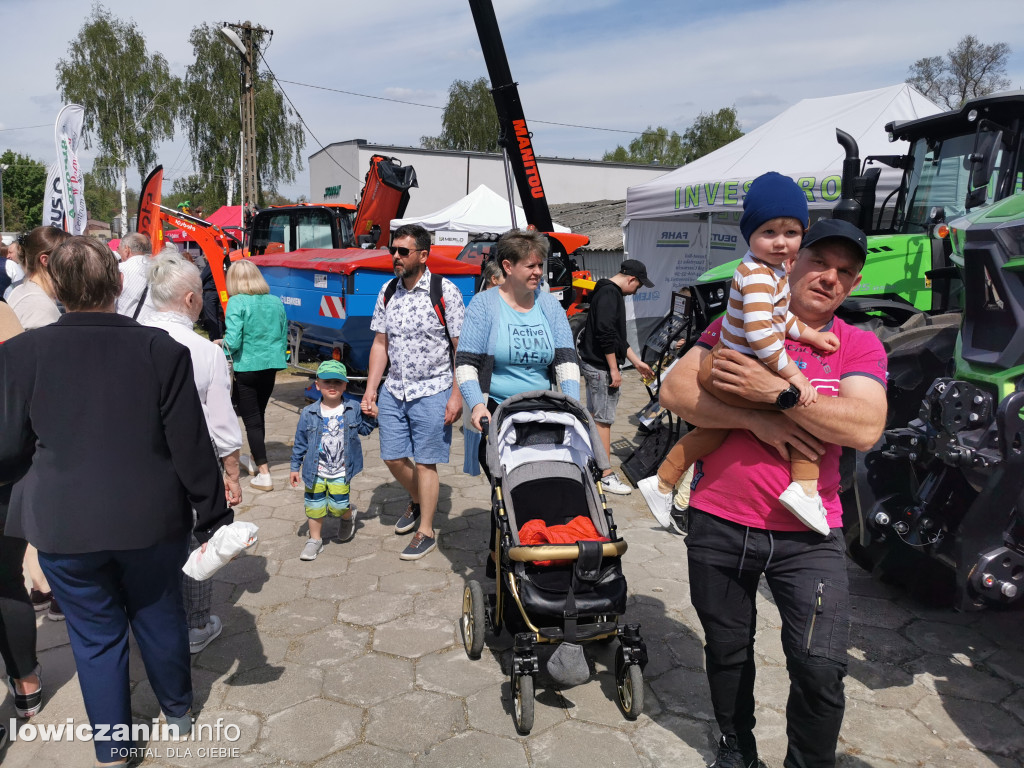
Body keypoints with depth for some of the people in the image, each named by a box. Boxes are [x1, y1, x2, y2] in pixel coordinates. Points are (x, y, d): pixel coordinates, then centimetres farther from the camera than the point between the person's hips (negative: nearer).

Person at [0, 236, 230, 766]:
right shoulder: (162, 350, -13)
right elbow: (191, 446, -9)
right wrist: (213, 515, 2)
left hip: (63, 526, 0)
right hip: (150, 522, 1)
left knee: (95, 634, 16)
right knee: (159, 617, 20)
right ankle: (178, 712, 42)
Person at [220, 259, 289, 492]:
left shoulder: (237, 302, -13)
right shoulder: (276, 302, 3)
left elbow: (233, 341, -18)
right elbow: (284, 337, 9)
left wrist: (221, 344, 2)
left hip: (246, 367, -5)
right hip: (270, 366, 6)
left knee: (251, 419, 2)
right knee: (259, 413, 24)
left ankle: (264, 474, 0)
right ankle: (256, 457, 42)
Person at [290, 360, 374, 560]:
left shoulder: (352, 410, -4)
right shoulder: (309, 413, -5)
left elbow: (364, 429, 11)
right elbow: (300, 442, 2)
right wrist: (295, 467, 5)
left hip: (341, 472, -1)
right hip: (315, 472, 1)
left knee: (338, 507, -2)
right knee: (314, 507, 10)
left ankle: (348, 516, 34)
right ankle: (315, 540, 30)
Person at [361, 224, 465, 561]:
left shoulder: (444, 292, -11)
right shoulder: (387, 292, 6)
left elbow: (461, 347, -10)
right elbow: (380, 344, 10)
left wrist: (457, 394, -14)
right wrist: (370, 391, 6)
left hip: (432, 391, -5)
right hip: (393, 390, 6)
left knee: (425, 461, 1)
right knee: (393, 457, 12)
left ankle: (426, 532, 18)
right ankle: (417, 501, 42)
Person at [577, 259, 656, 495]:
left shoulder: (608, 292, 17)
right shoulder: (610, 294, -16)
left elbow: (618, 335, 22)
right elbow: (606, 334, -25)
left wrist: (637, 362, 22)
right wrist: (614, 370, -20)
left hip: (592, 363, 10)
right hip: (601, 367, -10)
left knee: (593, 415, 20)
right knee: (603, 420, -6)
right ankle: (606, 475, -1)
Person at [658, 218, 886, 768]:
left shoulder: (859, 346, 1)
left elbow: (864, 428, -16)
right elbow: (675, 392, -9)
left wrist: (777, 393, -24)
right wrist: (757, 420, -19)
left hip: (807, 535, -1)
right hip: (718, 524, 1)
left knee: (821, 669, -9)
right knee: (726, 651, 18)